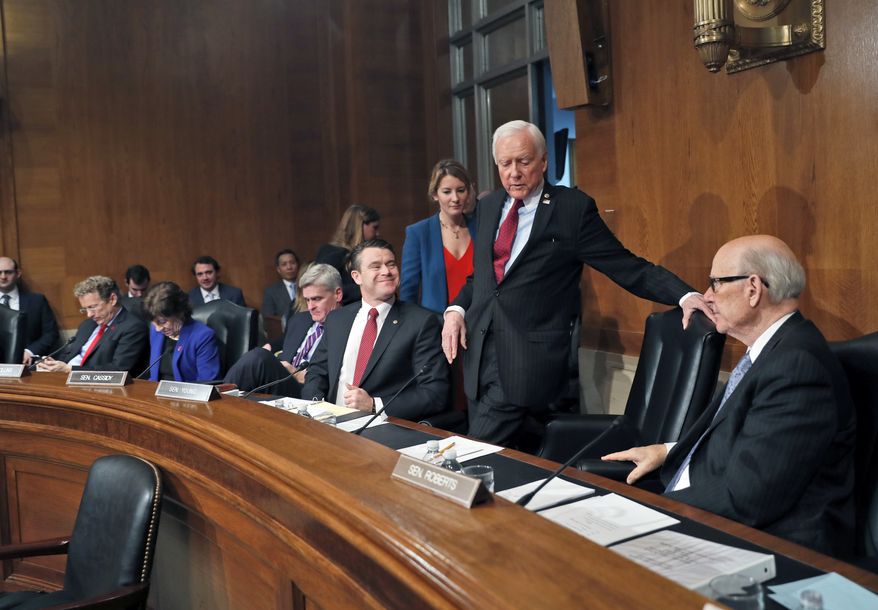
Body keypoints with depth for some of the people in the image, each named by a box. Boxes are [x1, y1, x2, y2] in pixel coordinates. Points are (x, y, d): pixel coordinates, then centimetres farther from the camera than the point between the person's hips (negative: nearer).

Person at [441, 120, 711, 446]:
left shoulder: (573, 208, -5)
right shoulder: (488, 207, 12)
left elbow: (630, 269, -6)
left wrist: (686, 295, -19)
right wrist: (456, 309, 3)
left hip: (527, 364, -6)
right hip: (478, 351, 6)